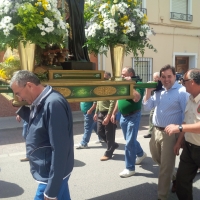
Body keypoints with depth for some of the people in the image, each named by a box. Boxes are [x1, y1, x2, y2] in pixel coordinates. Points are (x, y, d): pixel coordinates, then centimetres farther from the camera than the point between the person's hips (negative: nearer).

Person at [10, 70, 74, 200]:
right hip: (50, 172, 9)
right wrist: (21, 108, 6)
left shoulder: (53, 104, -26)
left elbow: (60, 149, -27)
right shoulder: (42, 102, 5)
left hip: (53, 175, -9)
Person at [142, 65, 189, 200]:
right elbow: (147, 107, 8)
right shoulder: (159, 91, 8)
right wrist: (149, 91, -3)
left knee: (166, 167, 3)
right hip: (156, 131, 7)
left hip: (170, 133, -7)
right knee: (157, 158, 23)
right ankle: (173, 177, 48)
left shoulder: (181, 91, -12)